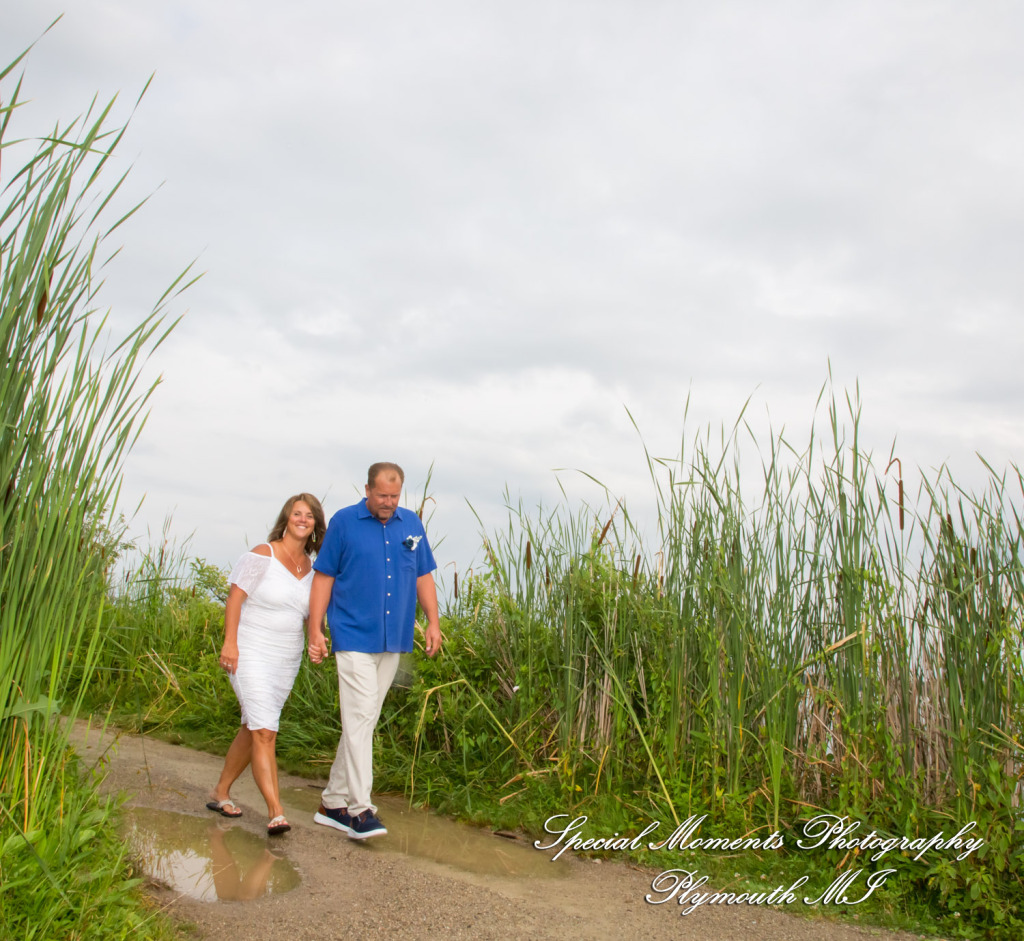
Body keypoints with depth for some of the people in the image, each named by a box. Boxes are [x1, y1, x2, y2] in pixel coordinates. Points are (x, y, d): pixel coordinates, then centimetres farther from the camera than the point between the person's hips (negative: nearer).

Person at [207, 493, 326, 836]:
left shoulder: (312, 568, 8)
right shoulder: (263, 555, -9)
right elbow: (235, 598, -11)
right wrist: (230, 642, -18)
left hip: (287, 659, 6)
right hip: (252, 653, -6)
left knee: (253, 730, 15)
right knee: (265, 732, -12)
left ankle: (221, 791, 32)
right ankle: (276, 812, -11)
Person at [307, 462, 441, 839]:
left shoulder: (411, 524, 8)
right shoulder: (343, 522, -3)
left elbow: (423, 577, 14)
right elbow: (323, 577, -1)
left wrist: (433, 622, 5)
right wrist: (315, 631, -5)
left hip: (393, 640, 5)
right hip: (354, 637, -5)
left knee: (363, 721, 11)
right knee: (359, 717, -10)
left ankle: (333, 802, 22)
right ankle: (360, 808, -4)